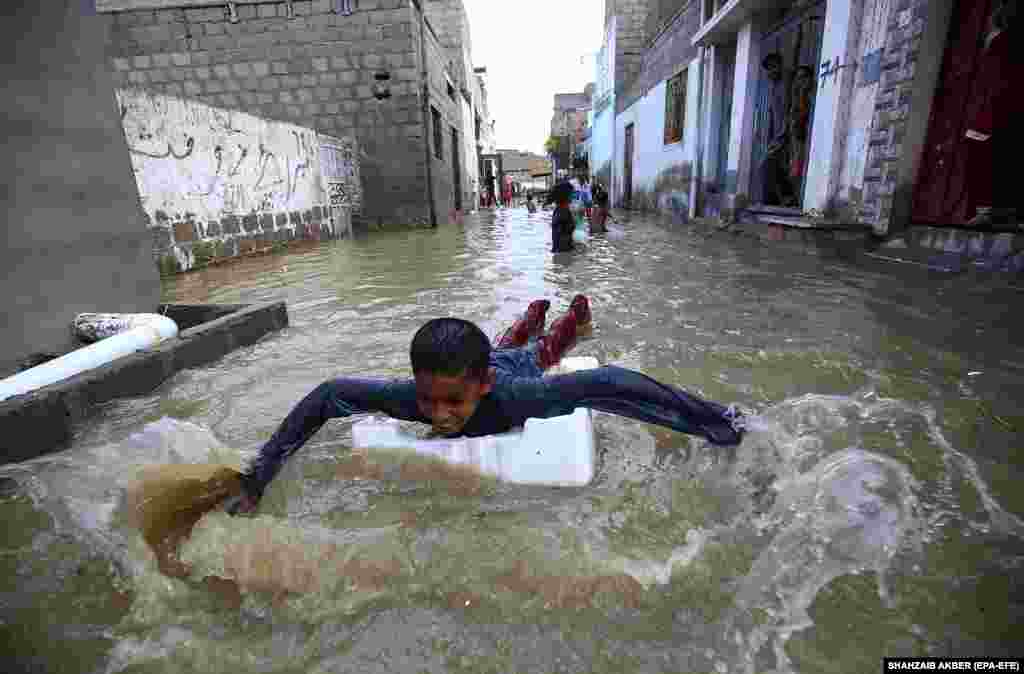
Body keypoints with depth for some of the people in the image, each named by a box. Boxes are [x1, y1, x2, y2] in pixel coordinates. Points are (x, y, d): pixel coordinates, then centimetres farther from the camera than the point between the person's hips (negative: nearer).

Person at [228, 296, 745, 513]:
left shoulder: (508, 397, -52)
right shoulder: (411, 395, -45)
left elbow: (610, 382, -50)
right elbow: (328, 394, -33)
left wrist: (717, 424, -45)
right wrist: (256, 482, -34)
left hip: (519, 378, -2)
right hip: (484, 360, 2)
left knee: (539, 354, 34)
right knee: (505, 347, 37)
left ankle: (574, 316, 64)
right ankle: (535, 313, 67)